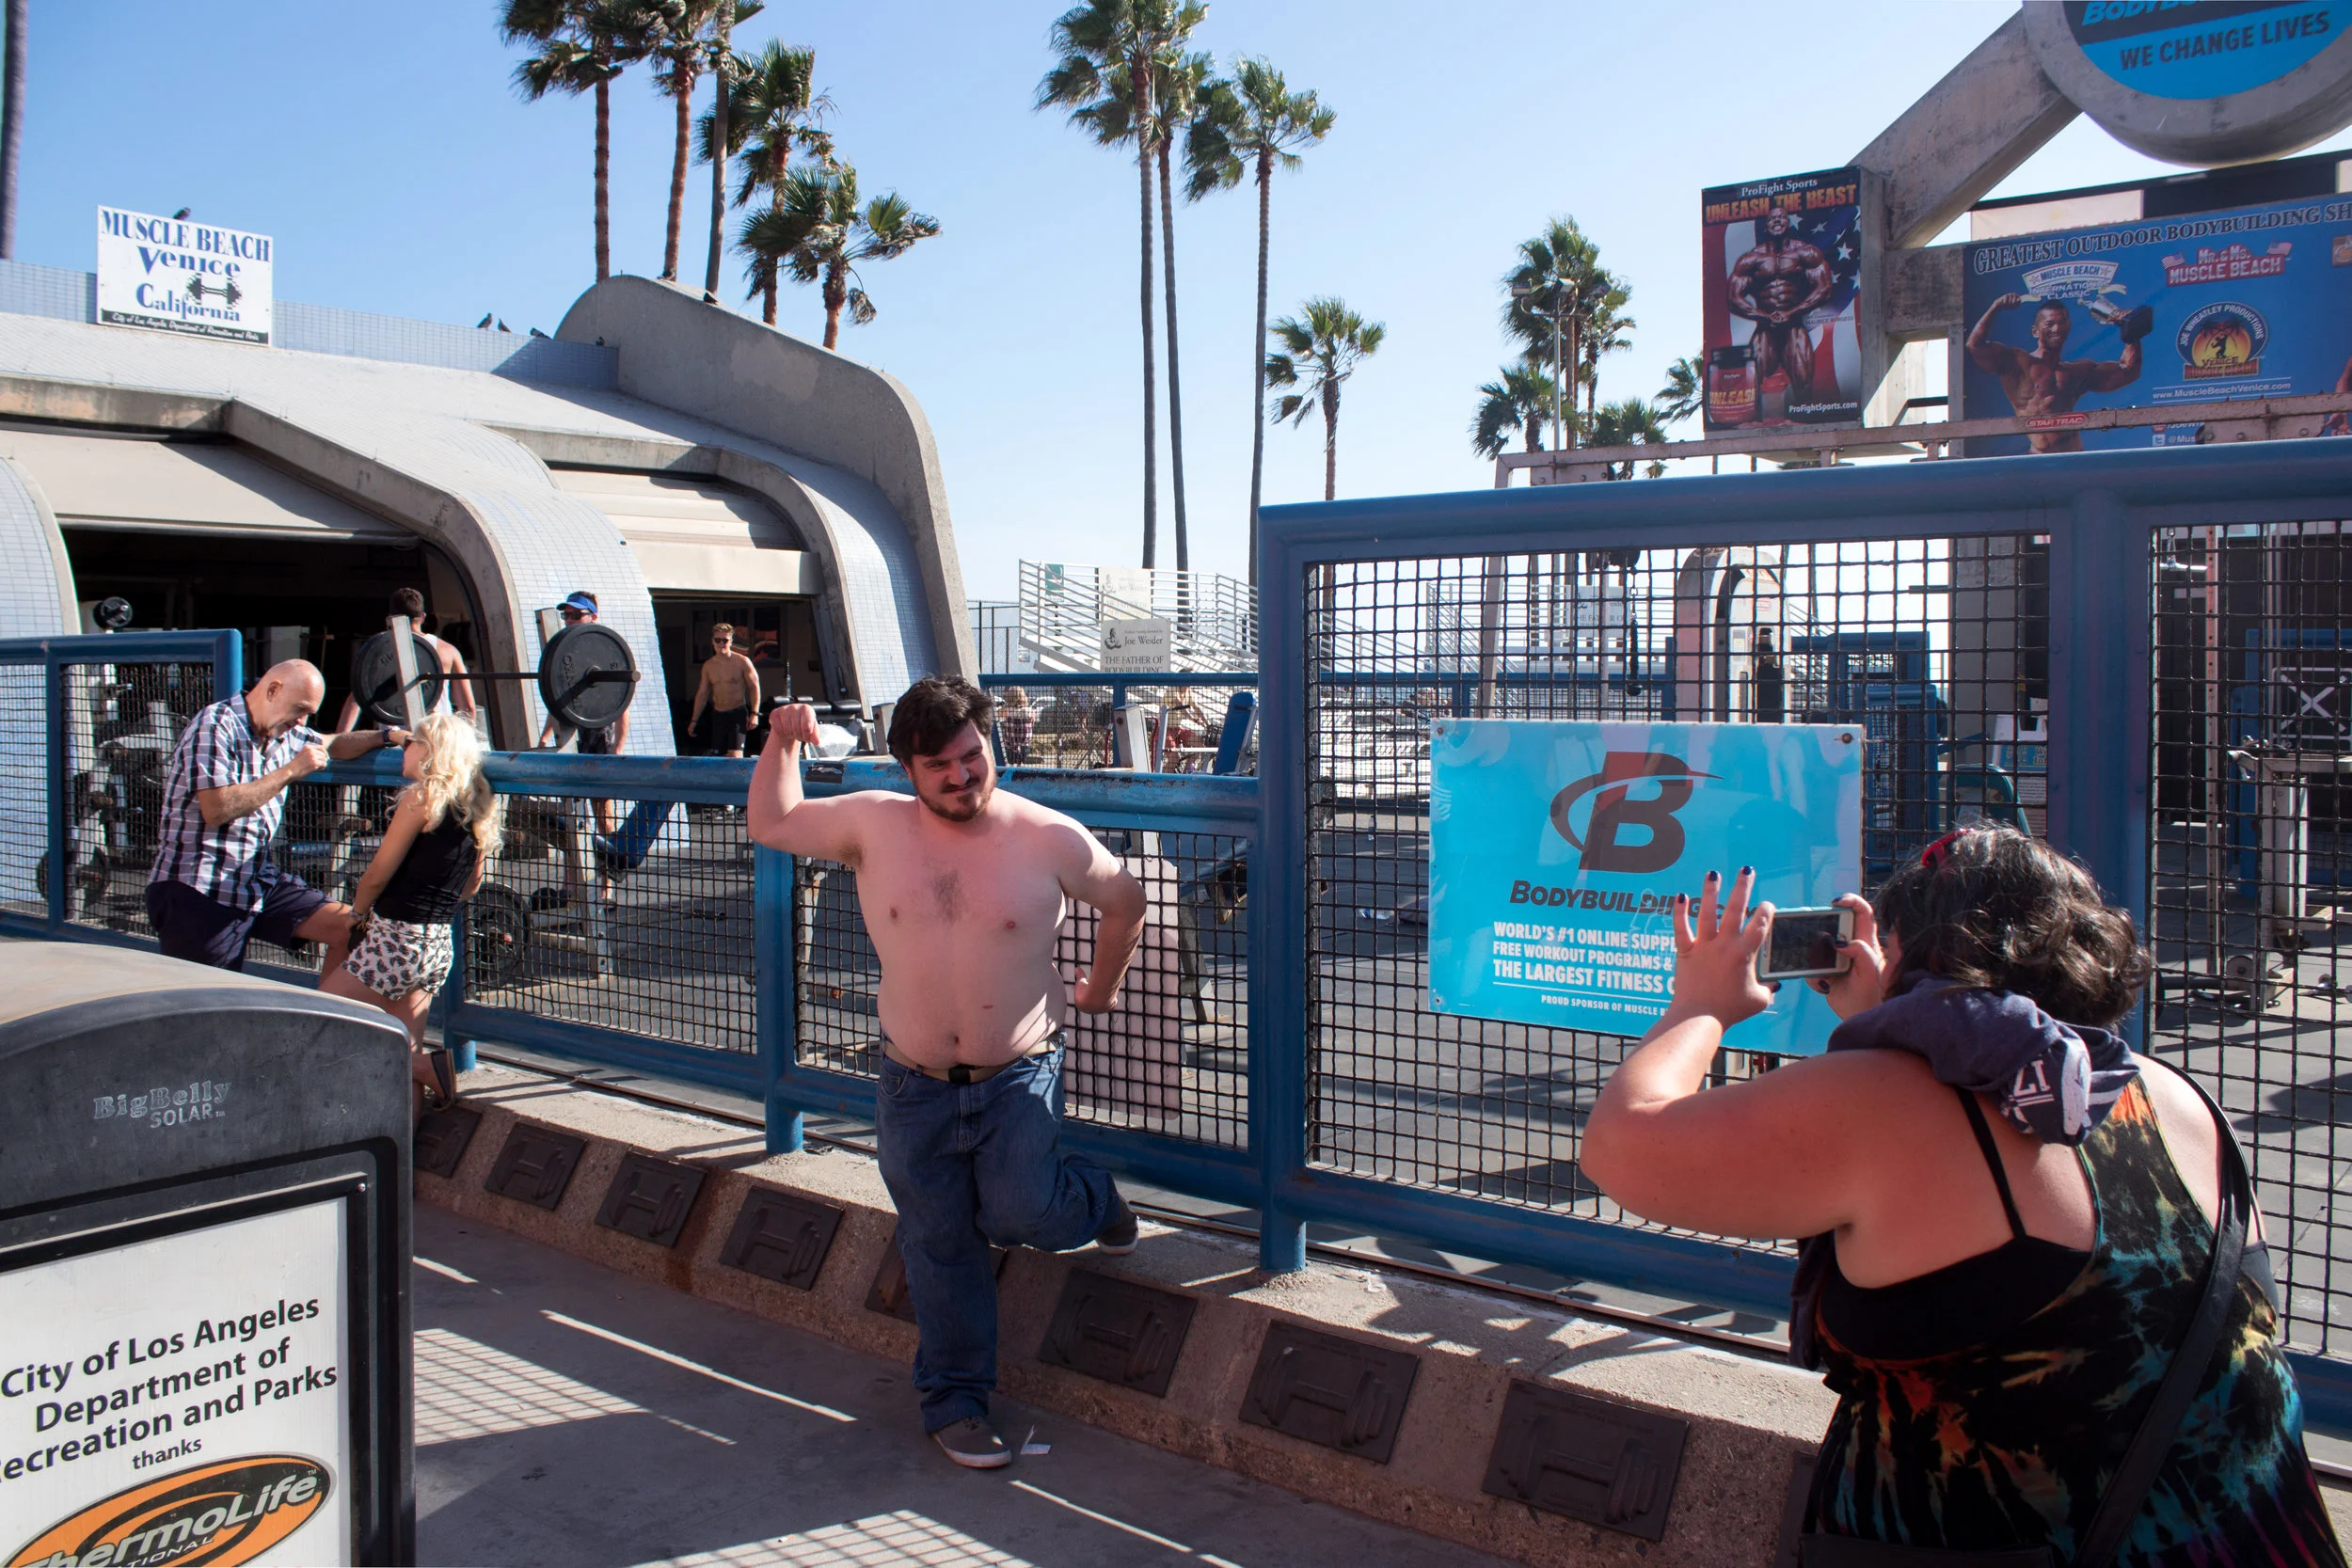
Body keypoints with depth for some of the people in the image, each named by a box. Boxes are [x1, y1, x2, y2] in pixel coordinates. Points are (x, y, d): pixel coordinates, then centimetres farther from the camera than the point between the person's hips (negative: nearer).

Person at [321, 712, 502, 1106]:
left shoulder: (421, 798, -14)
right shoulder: (477, 811, 8)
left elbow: (377, 874, -10)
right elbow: (471, 885, 19)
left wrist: (357, 913, 8)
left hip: (396, 941, -8)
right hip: (439, 945, 8)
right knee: (406, 1053, 14)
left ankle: (426, 1067, -8)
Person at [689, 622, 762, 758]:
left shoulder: (742, 662, -5)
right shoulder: (708, 666, 9)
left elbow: (754, 687, -3)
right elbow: (702, 693, 15)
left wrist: (754, 714, -12)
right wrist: (694, 720, 14)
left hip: (738, 714, -5)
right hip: (717, 715, 5)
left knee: (735, 755, -17)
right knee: (717, 756, 4)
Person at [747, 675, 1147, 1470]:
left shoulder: (1048, 837, -9)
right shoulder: (874, 825, -4)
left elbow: (1125, 900, 7)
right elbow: (770, 823, 7)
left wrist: (1101, 987, 16)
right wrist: (781, 743, -4)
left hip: (1020, 1075, -2)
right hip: (916, 1085, 2)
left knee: (1020, 1213, -18)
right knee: (939, 1246, 9)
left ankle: (1093, 1201, 19)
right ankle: (954, 1401, 27)